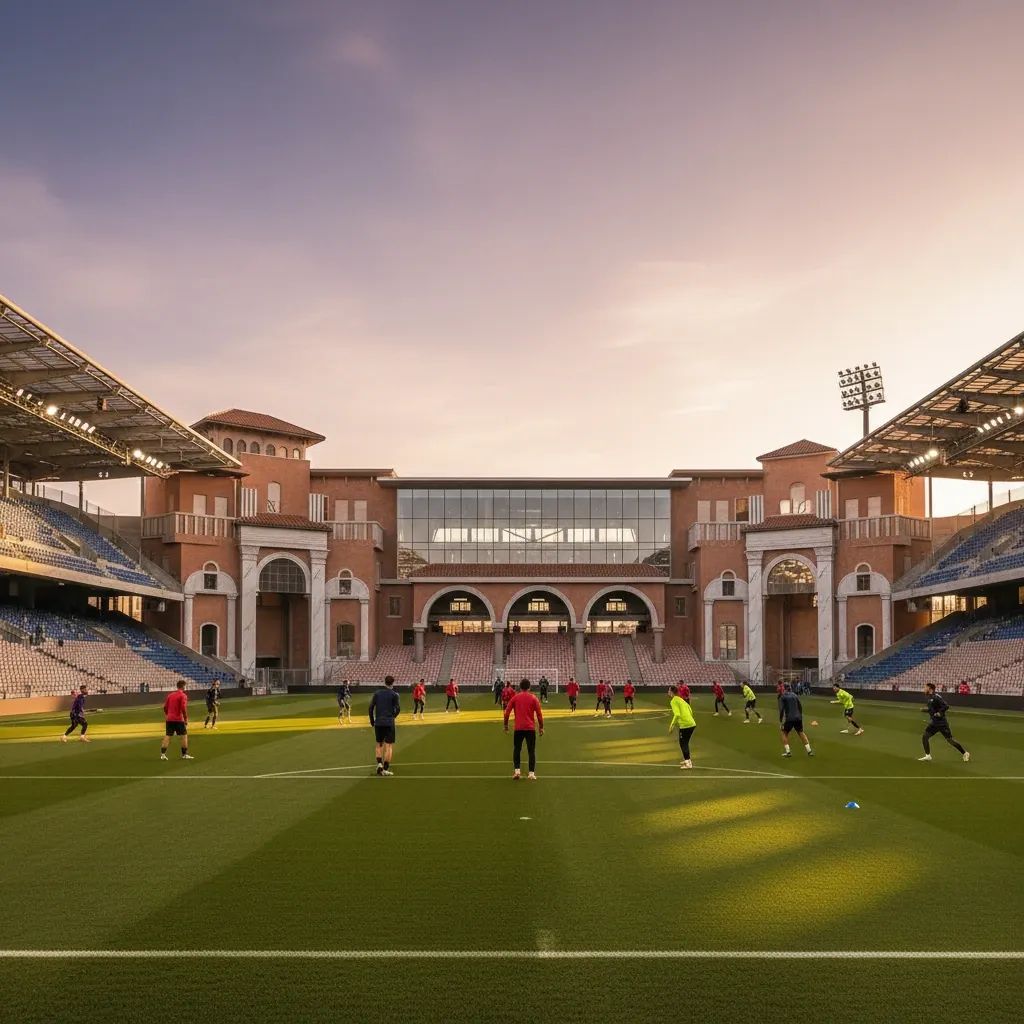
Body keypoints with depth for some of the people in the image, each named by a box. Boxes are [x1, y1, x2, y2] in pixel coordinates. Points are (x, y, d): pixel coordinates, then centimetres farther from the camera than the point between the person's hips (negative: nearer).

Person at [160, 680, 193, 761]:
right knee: (184, 735, 6)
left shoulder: (170, 694, 12)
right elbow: (183, 708, -16)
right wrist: (186, 719, -9)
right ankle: (184, 754, 8)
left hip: (169, 719, 6)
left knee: (167, 736, 7)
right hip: (179, 719, -6)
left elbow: (165, 707, 12)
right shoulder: (183, 695, -7)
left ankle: (163, 754, 0)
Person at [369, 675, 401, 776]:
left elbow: (371, 707, 4)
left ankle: (379, 763, -1)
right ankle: (385, 769, -4)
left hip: (378, 723, 3)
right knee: (389, 746, 1)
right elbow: (398, 709, -5)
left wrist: (372, 721, 12)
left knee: (379, 745, 17)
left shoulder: (377, 693, 7)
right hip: (389, 723, -3)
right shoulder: (394, 694, -3)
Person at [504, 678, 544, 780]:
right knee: (531, 751, 7)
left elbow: (507, 712, 1)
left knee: (517, 750, 15)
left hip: (518, 728, 1)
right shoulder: (533, 698, 1)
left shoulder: (515, 698, 3)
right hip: (530, 728, -1)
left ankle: (516, 771, 3)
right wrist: (541, 727, 8)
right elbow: (539, 714, -1)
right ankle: (531, 773, 2)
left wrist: (506, 725, 12)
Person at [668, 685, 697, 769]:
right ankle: (687, 760, 33)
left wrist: (672, 725, -12)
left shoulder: (673, 701, -9)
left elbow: (677, 714, -21)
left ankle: (688, 763, 2)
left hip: (685, 725, -8)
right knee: (685, 743, 22)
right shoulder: (681, 699, 18)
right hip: (692, 723, 8)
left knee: (683, 743, 3)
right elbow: (690, 711, 22)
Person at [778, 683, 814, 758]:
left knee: (784, 733, 14)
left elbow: (781, 710, -9)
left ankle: (787, 752, 5)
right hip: (798, 717, 4)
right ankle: (809, 751, 16)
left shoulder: (782, 697, 0)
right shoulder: (794, 695, 14)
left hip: (789, 718, -4)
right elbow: (800, 707, 15)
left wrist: (780, 722, -7)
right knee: (801, 733, 19)